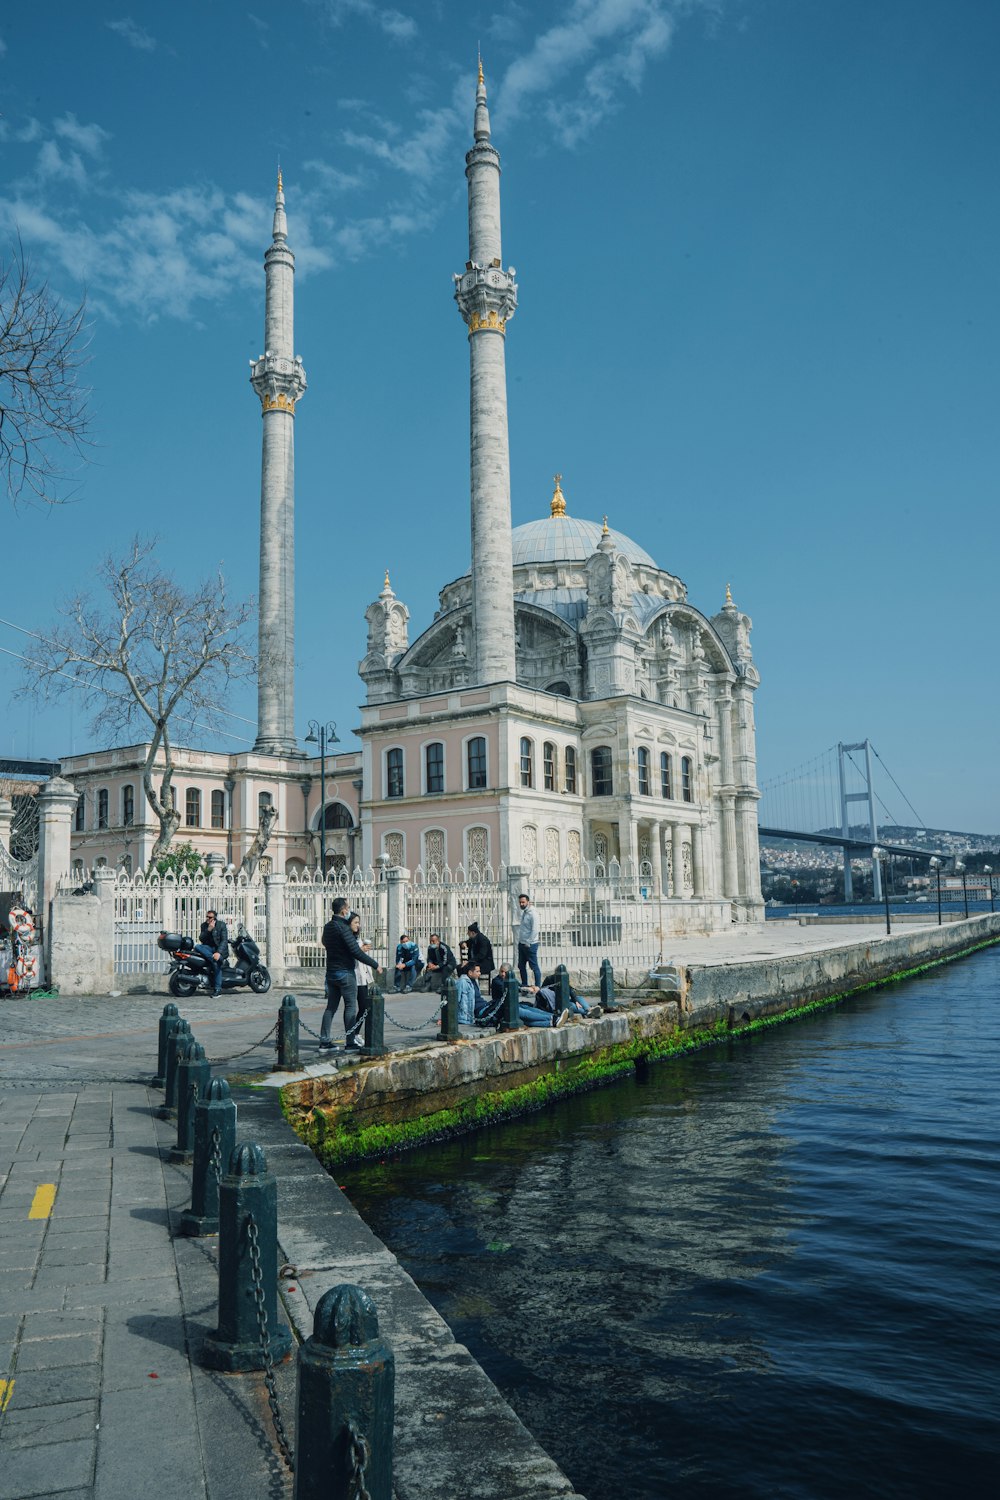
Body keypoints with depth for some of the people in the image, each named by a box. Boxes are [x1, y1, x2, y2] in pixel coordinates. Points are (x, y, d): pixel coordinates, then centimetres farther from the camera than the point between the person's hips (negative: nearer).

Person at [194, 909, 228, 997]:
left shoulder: (221, 925, -5)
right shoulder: (204, 925, 7)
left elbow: (224, 940, -13)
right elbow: (201, 939, -4)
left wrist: (219, 952, -28)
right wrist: (208, 930, -19)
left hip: (220, 949, -4)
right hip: (209, 948, 4)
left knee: (216, 964, -30)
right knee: (197, 946, -25)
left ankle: (217, 989, -28)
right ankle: (214, 958, -32)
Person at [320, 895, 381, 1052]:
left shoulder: (328, 927, 9)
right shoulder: (343, 927, -17)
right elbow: (355, 951, -21)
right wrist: (375, 964, -14)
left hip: (331, 973, 8)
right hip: (345, 972, -8)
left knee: (331, 1007, 11)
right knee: (351, 1006, -1)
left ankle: (324, 1041, 10)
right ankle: (350, 1042, -1)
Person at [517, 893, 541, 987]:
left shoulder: (532, 913, -15)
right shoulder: (523, 913, 12)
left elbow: (535, 930, -21)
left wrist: (528, 943, -19)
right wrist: (520, 941, 12)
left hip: (530, 945, -9)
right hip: (521, 944, 9)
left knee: (534, 967, -3)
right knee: (521, 966, 14)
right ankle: (524, 985, 25)